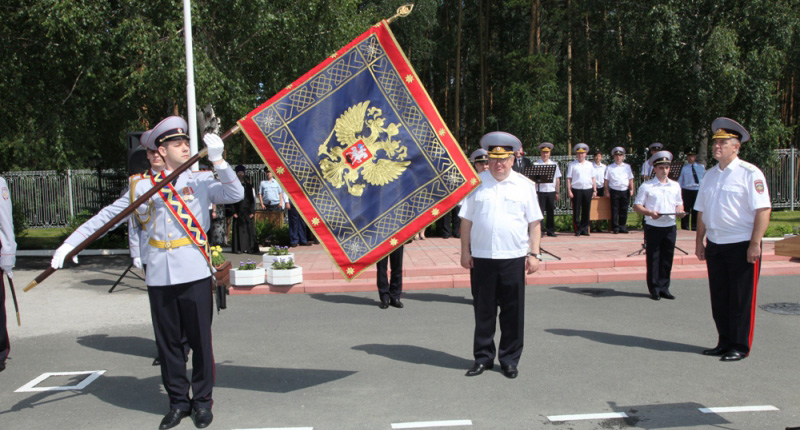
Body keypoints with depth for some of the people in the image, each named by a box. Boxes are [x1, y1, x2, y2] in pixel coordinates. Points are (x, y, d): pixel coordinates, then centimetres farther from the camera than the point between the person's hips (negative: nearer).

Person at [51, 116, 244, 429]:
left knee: (200, 339, 3)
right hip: (159, 275, 2)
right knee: (167, 342, 9)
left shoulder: (202, 181, 5)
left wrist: (217, 160, -17)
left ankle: (202, 401, 19)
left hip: (194, 273, -2)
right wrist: (70, 243, 5)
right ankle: (178, 402, 23)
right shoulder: (146, 187, 9)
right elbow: (108, 215, 10)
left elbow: (236, 194, -9)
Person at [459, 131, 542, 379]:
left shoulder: (524, 185, 6)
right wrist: (465, 251, 1)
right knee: (483, 310, 8)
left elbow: (534, 223, 6)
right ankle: (483, 357, 23)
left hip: (513, 258, 0)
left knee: (513, 312, 6)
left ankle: (510, 360, 20)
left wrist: (534, 254, 0)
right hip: (481, 257, 0)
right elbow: (466, 220, 6)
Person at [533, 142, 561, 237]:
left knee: (551, 211, 6)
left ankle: (550, 230, 15)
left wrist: (557, 192, 9)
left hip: (551, 191, 3)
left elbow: (557, 179, 13)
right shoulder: (536, 164, 2)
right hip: (540, 191, -3)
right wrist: (534, 192, -10)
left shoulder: (554, 164, 12)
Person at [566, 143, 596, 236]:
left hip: (588, 189, 3)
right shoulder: (572, 164, 4)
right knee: (576, 211, -3)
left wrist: (594, 190, 10)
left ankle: (584, 229, 12)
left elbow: (593, 179, 16)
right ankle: (577, 229, 5)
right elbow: (569, 179, 1)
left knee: (586, 211, 4)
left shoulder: (589, 164, 14)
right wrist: (569, 191, -6)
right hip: (576, 190, -3)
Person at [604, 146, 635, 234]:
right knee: (614, 210, -1)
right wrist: (607, 191, -2)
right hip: (614, 191, -2)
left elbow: (631, 179, 13)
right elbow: (606, 180, 4)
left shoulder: (627, 167, 12)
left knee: (624, 210, 5)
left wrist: (631, 189, 4)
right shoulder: (610, 167, 5)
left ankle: (622, 227, 14)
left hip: (625, 191, 2)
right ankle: (615, 228, 4)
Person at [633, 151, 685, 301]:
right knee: (653, 259, 2)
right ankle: (654, 289, 12)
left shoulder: (675, 186, 12)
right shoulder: (647, 186, -1)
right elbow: (637, 206, -2)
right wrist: (650, 213, -19)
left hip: (670, 227, 4)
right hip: (653, 227, -3)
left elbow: (679, 204, 18)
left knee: (667, 258, 7)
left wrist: (680, 211, -5)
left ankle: (664, 288, 18)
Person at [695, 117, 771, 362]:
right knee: (719, 297, 12)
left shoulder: (750, 174, -9)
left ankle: (740, 347, 13)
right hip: (714, 245, 7)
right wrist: (699, 241, 15)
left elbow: (763, 211, -14)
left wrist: (755, 244, -19)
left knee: (741, 298, 2)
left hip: (742, 245, -6)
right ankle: (724, 342, 24)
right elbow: (702, 211, 18)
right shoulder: (710, 175, 12)